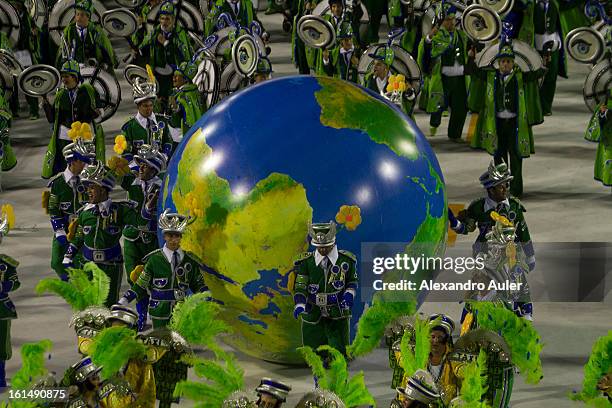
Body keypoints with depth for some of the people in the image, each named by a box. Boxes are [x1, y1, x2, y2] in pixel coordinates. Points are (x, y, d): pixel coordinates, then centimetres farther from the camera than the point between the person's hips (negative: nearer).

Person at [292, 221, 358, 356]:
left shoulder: (346, 260, -1)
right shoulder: (306, 262, -3)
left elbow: (353, 280, 14)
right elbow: (300, 286, -6)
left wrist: (349, 293, -7)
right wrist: (300, 304, -23)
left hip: (338, 315, -1)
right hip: (313, 314, 1)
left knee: (339, 352, -6)